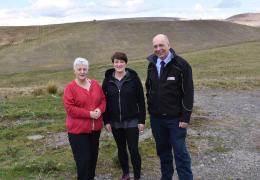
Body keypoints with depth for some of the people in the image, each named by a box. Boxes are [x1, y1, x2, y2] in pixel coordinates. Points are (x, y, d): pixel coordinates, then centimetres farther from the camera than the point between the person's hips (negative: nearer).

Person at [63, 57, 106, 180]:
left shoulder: (95, 84, 6)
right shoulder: (70, 87, -10)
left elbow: (103, 99, 11)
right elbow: (69, 108, -16)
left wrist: (100, 109, -11)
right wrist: (89, 114, -20)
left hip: (95, 128, 5)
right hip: (78, 129, -5)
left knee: (93, 156, 16)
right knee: (83, 159, -2)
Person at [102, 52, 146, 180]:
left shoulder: (133, 78, -7)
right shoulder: (108, 80, -1)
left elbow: (141, 101, -6)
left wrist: (142, 120, -8)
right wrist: (106, 121, 0)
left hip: (132, 121, -3)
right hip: (115, 122, 3)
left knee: (133, 150, 0)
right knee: (121, 149, 15)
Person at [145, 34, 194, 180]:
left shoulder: (181, 65, -10)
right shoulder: (152, 65, 5)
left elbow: (188, 93, -10)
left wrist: (185, 117, -13)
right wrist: (151, 109, 10)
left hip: (175, 118, -5)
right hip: (156, 117, 5)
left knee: (180, 152, 1)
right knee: (163, 151, 16)